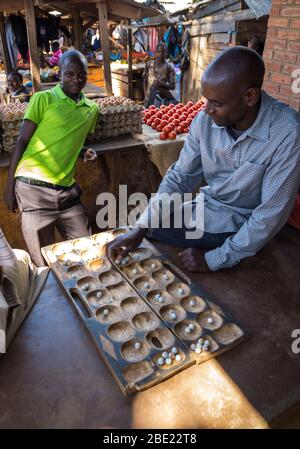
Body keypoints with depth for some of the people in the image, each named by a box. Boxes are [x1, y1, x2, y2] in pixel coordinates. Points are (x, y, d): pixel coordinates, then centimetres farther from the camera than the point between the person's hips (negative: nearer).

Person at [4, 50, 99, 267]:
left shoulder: (92, 109, 13)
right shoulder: (43, 99, -1)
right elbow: (22, 142, -1)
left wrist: (84, 152, 4)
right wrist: (9, 186, -4)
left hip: (67, 191, 5)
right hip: (34, 188, -4)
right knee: (45, 260, 4)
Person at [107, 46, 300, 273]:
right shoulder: (205, 120, -13)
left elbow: (272, 214, -24)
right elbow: (180, 177, -6)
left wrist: (213, 260, -20)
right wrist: (141, 228, -15)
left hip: (242, 227, -4)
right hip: (203, 209, 5)